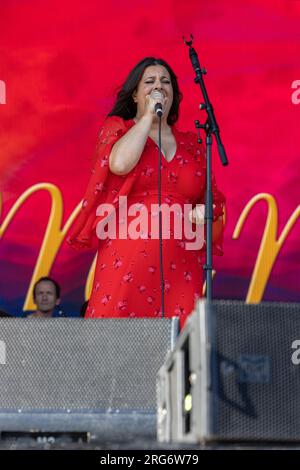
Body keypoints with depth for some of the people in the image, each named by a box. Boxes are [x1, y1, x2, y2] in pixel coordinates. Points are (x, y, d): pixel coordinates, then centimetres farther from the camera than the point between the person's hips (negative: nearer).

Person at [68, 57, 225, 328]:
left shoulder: (191, 144, 18)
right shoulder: (117, 129, 10)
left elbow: (212, 199, 24)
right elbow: (119, 164, -13)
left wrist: (204, 212, 1)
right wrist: (148, 116, -3)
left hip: (181, 264, 3)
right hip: (128, 260, -3)